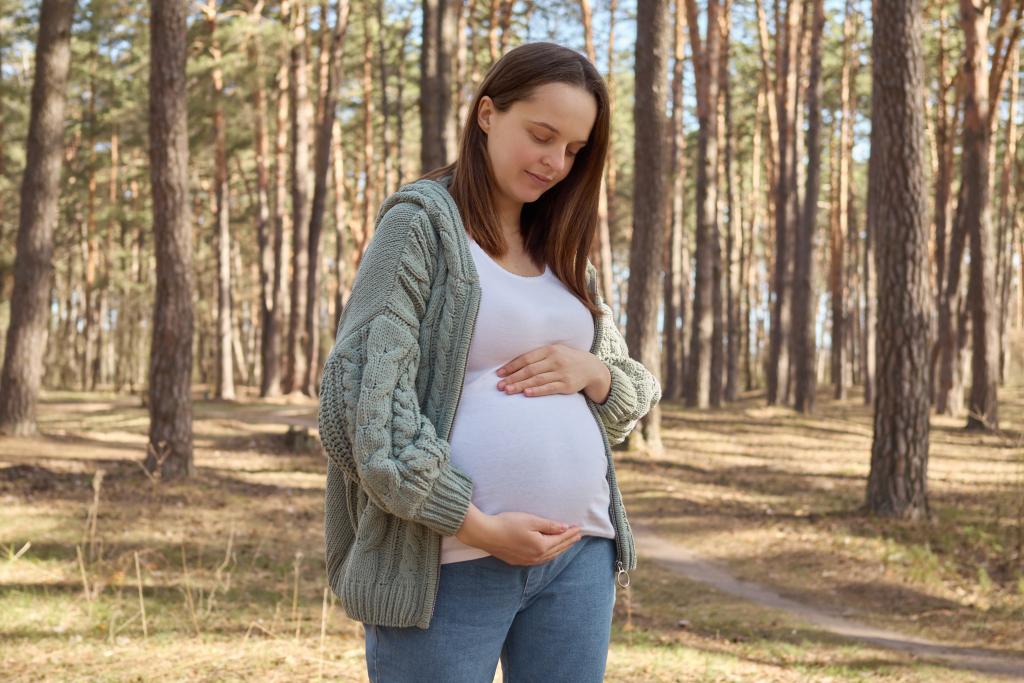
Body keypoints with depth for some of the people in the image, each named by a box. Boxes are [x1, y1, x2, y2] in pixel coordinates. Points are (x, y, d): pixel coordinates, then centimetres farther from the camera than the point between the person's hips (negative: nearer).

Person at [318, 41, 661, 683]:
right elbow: (366, 396, -12)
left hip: (581, 554, 6)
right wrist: (479, 526, -18)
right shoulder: (422, 223, -3)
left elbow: (639, 389, 20)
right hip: (449, 564, -6)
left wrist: (594, 374, -4)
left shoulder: (564, 251, 16)